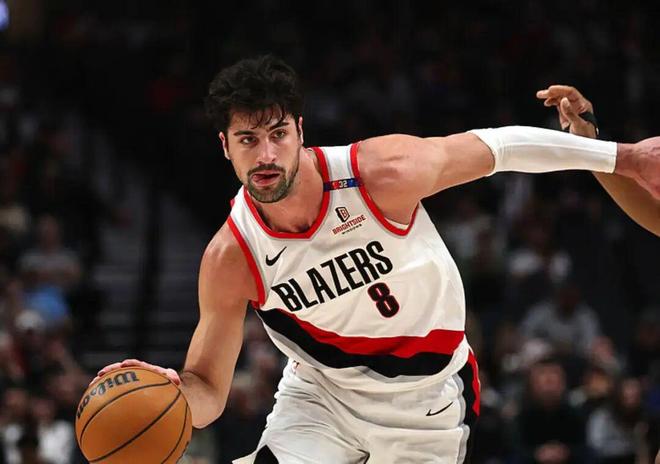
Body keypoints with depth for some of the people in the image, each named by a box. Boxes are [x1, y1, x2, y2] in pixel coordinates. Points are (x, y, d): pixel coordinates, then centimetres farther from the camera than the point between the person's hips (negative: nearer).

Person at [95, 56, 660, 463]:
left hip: (426, 404, -1)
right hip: (321, 393, 1)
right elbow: (207, 392, -13)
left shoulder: (384, 174, -27)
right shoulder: (230, 261, -21)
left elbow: (499, 146, -12)